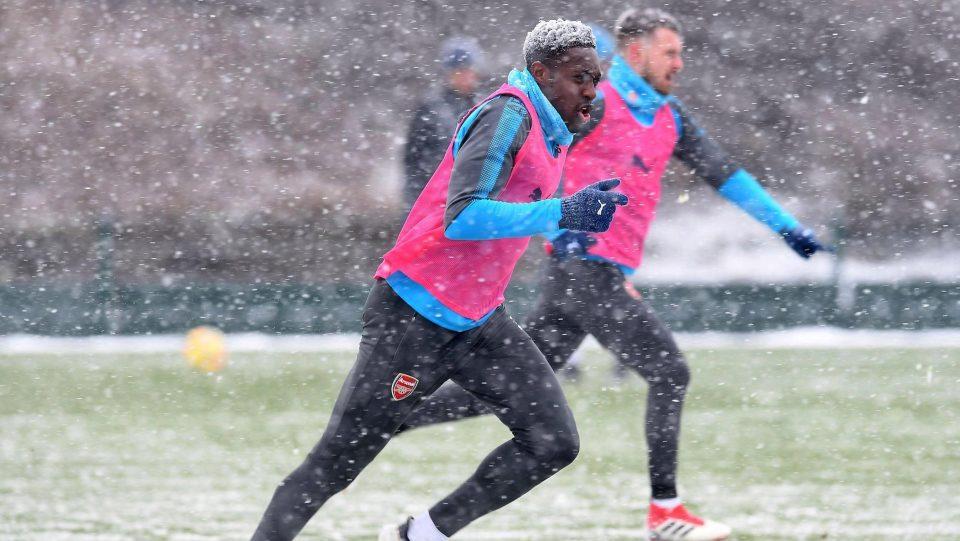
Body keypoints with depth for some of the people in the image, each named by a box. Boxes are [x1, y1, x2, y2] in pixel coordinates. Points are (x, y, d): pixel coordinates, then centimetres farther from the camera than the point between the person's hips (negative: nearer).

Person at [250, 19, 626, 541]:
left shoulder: (551, 131, 9)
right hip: (413, 318, -8)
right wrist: (562, 214, -36)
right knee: (336, 462, -3)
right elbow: (462, 217, -32)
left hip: (479, 321, 9)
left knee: (553, 443, -5)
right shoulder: (507, 116, -19)